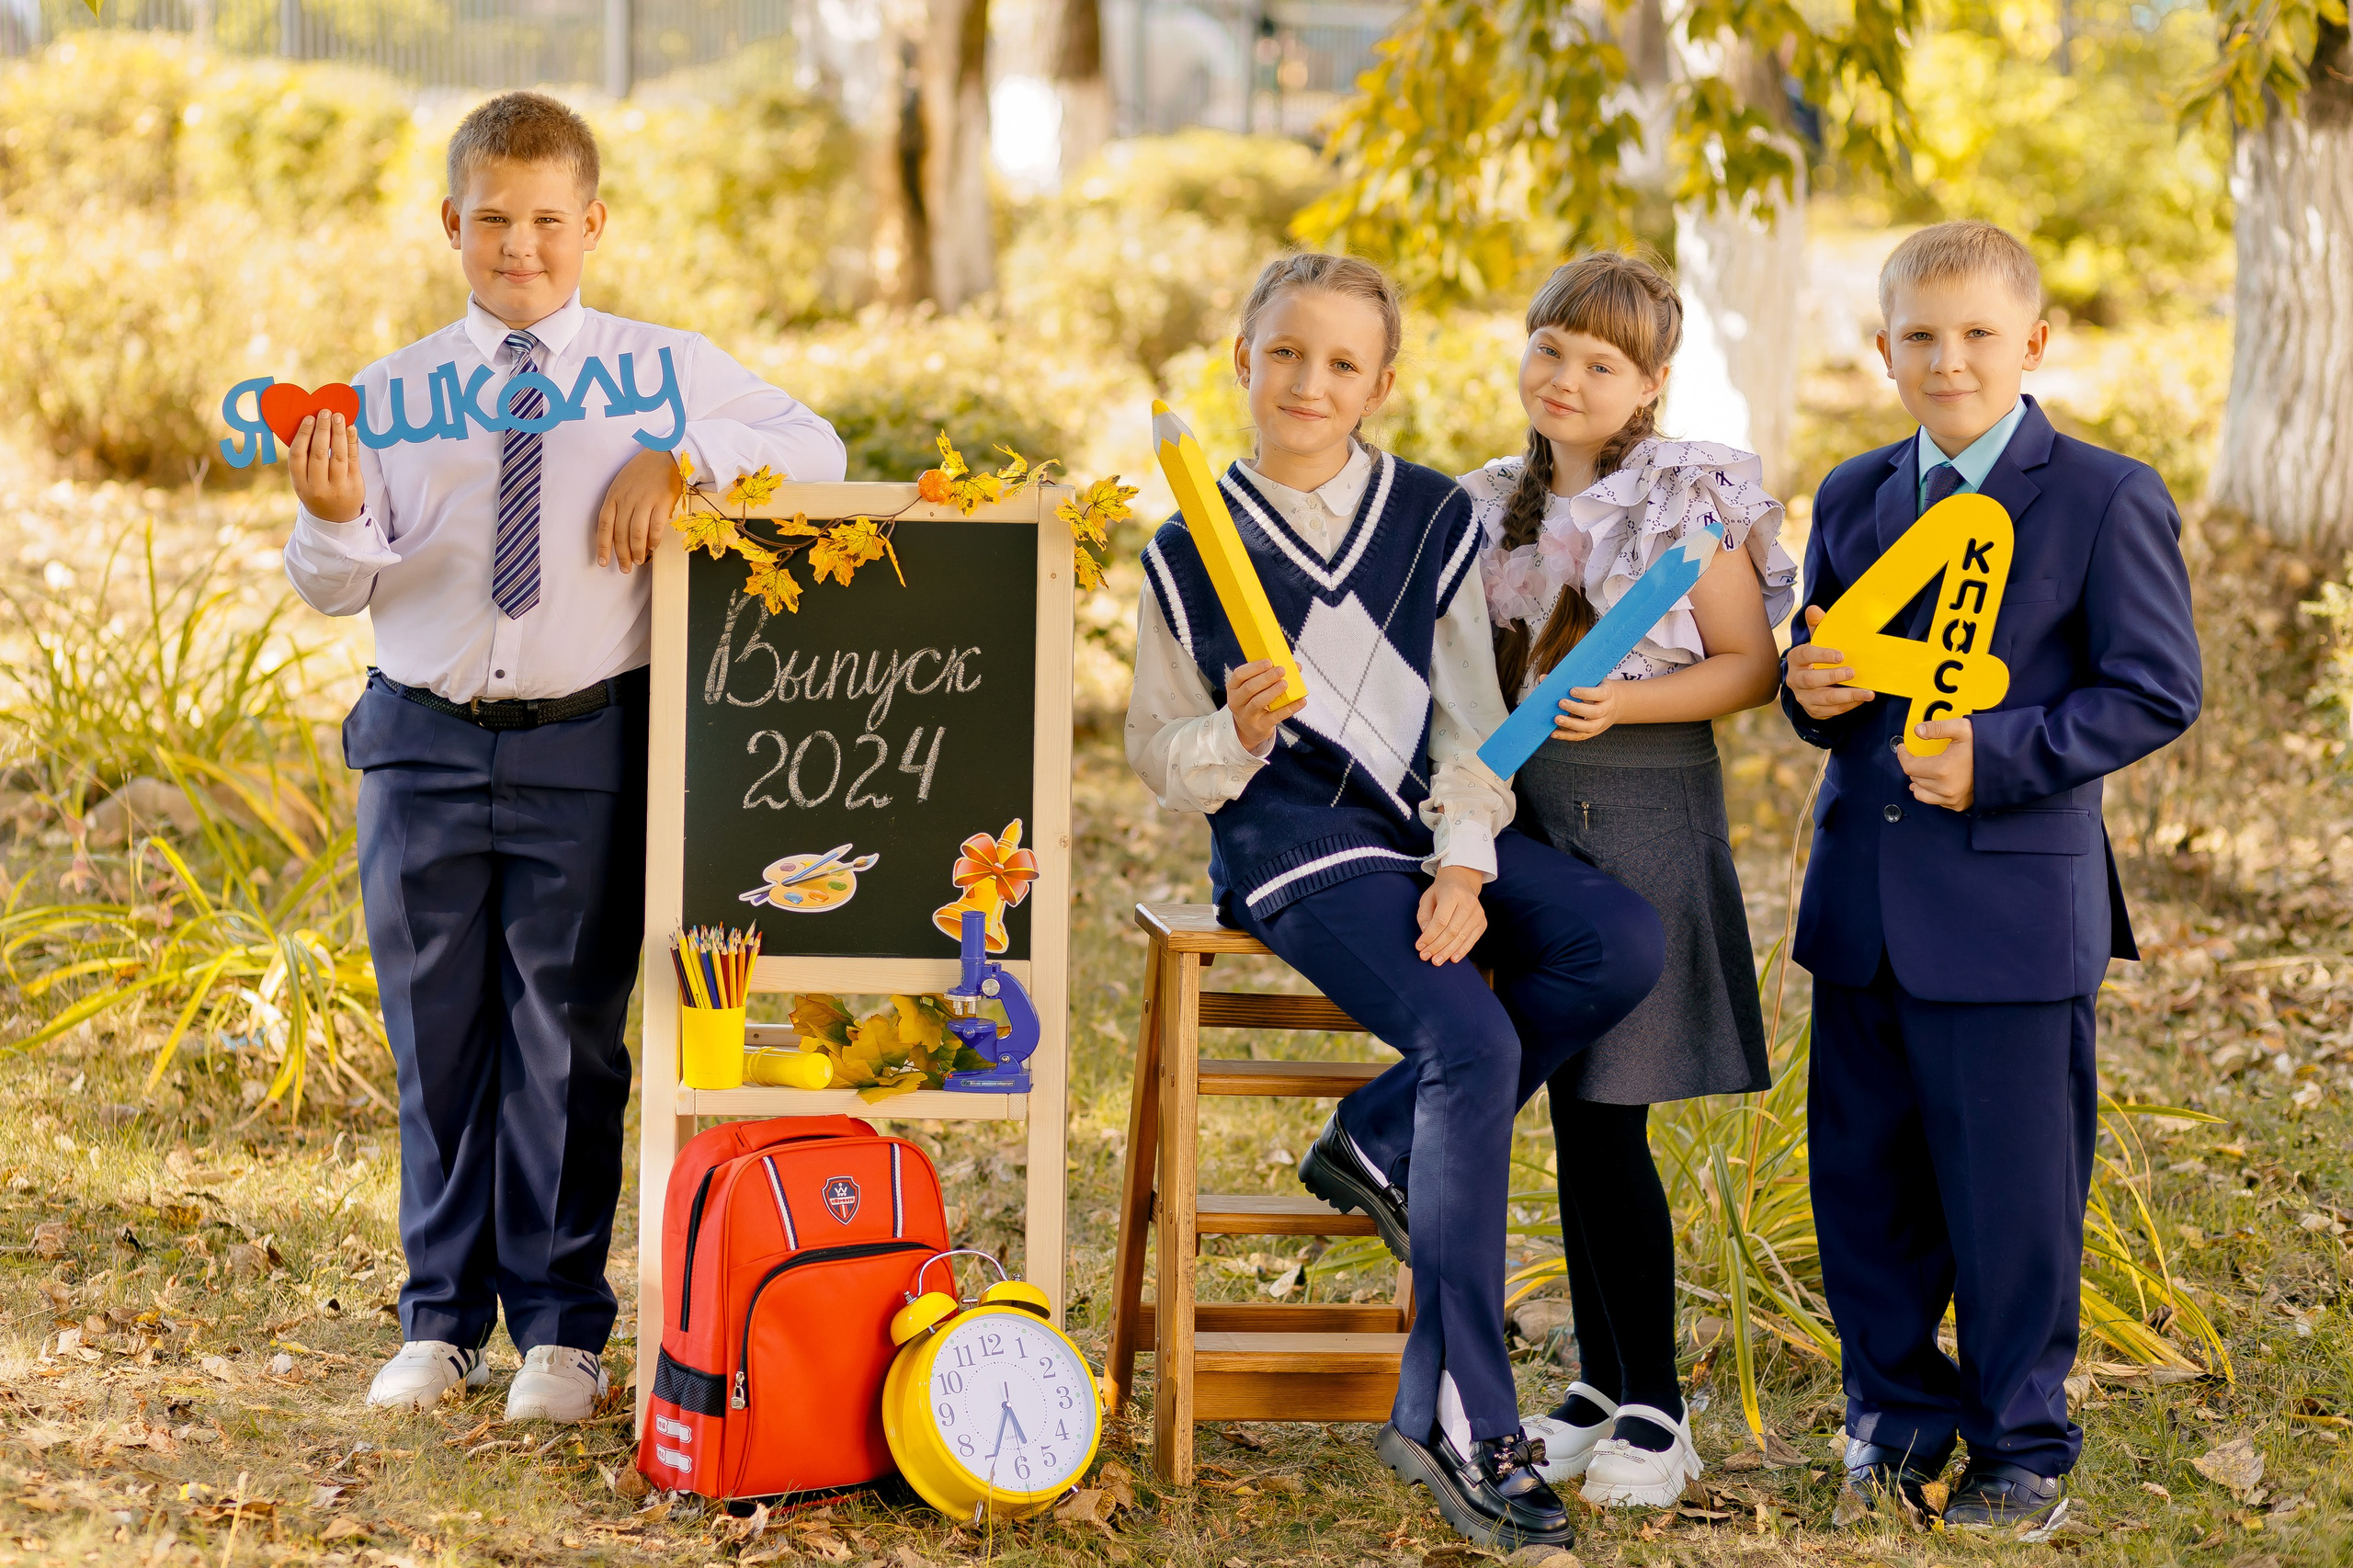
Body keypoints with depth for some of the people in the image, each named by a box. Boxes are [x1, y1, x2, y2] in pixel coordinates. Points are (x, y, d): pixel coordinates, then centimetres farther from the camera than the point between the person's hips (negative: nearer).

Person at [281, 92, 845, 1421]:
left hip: (583, 749, -1)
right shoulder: (396, 395, 6)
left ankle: (563, 1328, 13)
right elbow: (343, 586, 4)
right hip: (426, 747, 2)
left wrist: (682, 458, -11)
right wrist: (333, 518, -18)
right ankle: (443, 1320, 20)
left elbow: (817, 448, 3)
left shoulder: (660, 371, 4)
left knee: (568, 1040, 2)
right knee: (438, 1040, 8)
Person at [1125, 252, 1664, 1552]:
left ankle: (1380, 1146, -7)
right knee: (1471, 1043, -27)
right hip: (1293, 843, -4)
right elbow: (1157, 753, 6)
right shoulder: (1192, 553, 1)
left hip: (1428, 825, 4)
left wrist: (1466, 870, -8)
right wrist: (1236, 737, -17)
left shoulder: (1434, 520, 7)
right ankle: (1463, 1424, -23)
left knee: (1621, 945, -23)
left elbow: (1470, 714, 5)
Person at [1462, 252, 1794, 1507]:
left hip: (1645, 809, -5)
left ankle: (1655, 1404, 2)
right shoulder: (1493, 506, 11)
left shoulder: (1689, 498, -5)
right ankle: (1600, 1381, 18)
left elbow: (1751, 667, -6)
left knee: (1608, 1118, -7)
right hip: (1527, 811, 6)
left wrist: (1622, 703, -18)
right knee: (1572, 1115, 8)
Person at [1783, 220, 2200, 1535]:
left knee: (2012, 1192, 1)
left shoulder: (2108, 500, -6)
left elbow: (2158, 692, -9)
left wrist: (1998, 758, -19)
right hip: (1863, 902, 6)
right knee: (1863, 1180, 12)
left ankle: (2025, 1451, 16)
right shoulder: (1853, 499, 12)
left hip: (2016, 900, -5)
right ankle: (1900, 1416, 28)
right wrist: (1813, 691, -3)